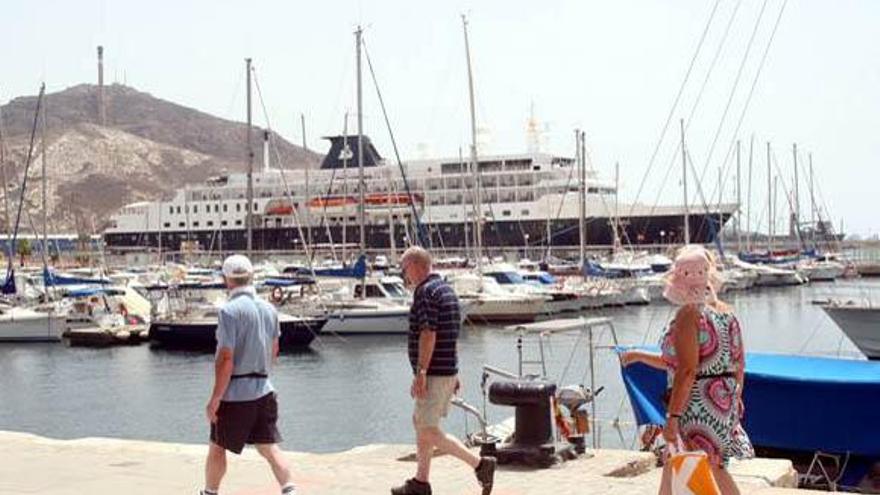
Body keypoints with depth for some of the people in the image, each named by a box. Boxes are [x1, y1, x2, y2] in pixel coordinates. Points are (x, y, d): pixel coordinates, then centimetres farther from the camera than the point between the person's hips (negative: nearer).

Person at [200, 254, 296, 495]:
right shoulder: (269, 309, 6)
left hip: (234, 393, -6)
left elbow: (226, 359, -18)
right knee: (269, 447, 6)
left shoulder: (230, 310, -15)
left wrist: (215, 399, -14)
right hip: (264, 390, 6)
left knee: (217, 447, 12)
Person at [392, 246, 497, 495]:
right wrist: (454, 374, 23)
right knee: (420, 422, 17)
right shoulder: (447, 290, 16)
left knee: (429, 431, -7)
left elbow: (428, 334, -24)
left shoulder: (425, 291, -15)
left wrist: (420, 373, -24)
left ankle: (480, 464, -10)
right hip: (448, 371, 10)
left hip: (434, 373, -10)